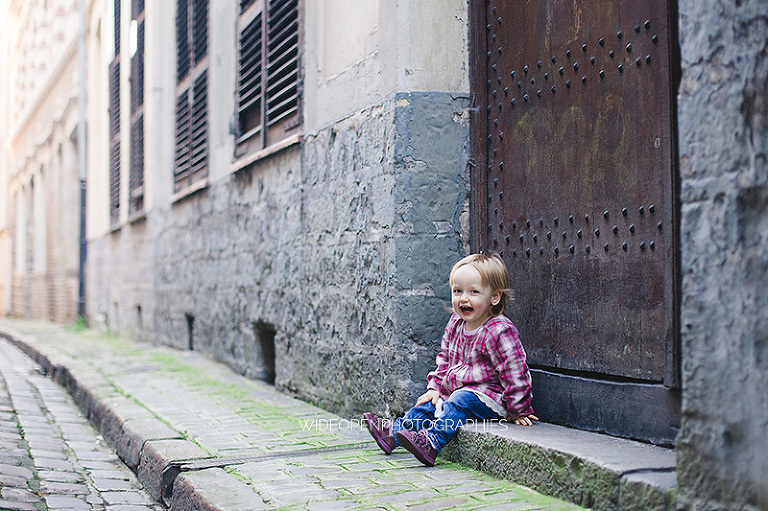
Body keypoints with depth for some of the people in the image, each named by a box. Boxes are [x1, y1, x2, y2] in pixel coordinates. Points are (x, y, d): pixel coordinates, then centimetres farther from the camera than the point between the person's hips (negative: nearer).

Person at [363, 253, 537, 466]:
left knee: (459, 403, -30)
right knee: (427, 405, 4)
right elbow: (445, 359, 18)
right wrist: (435, 387, 9)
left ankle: (431, 441, -41)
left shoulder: (499, 332, -21)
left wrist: (519, 410, -16)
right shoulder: (455, 324, 5)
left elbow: (514, 373, -19)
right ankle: (393, 431, 7)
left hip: (488, 399, -9)